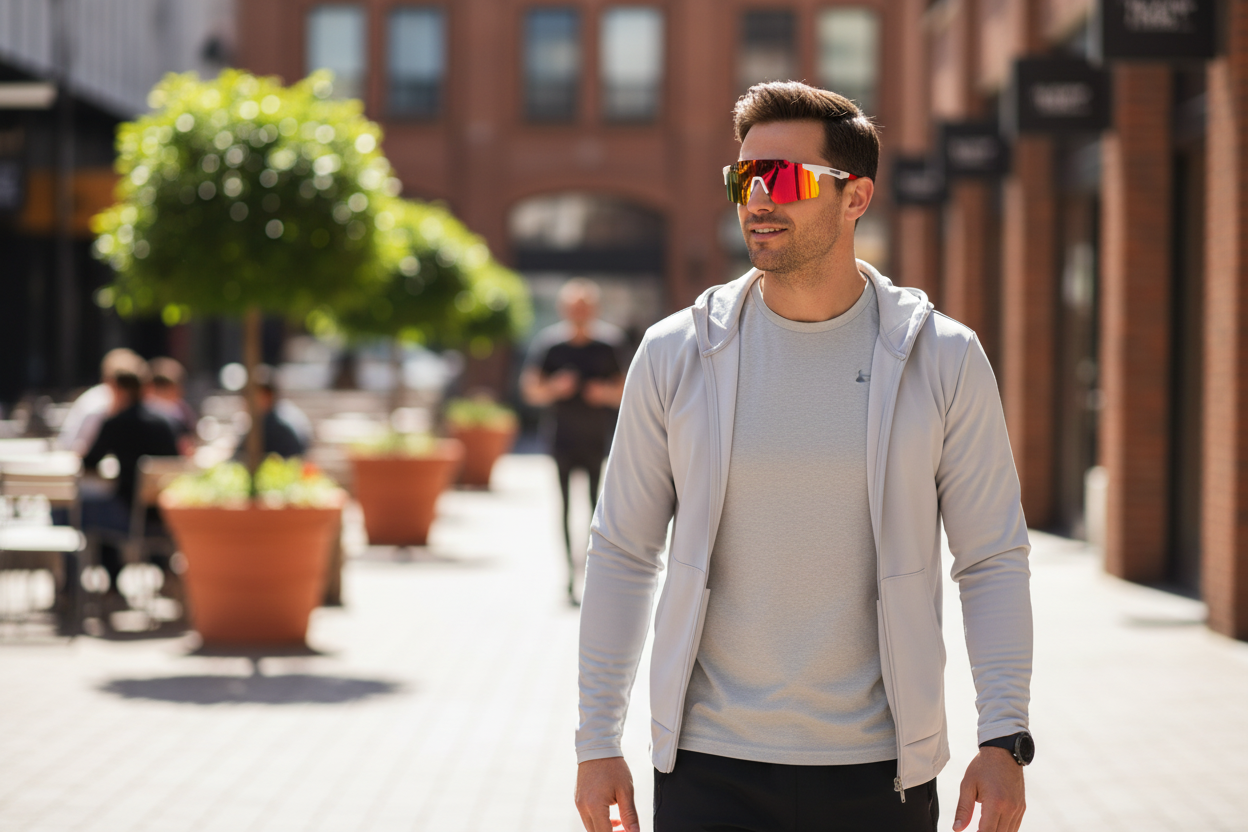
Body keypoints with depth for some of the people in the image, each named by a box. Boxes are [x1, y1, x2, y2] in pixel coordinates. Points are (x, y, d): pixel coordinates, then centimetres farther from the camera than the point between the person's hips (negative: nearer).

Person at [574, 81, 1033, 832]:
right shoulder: (675, 355, 1)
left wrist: (1005, 740, -6)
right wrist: (598, 742, 3)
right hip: (710, 764, 0)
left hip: (879, 770, 0)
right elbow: (623, 552, 6)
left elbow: (994, 559, 2)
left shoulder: (942, 359, -1)